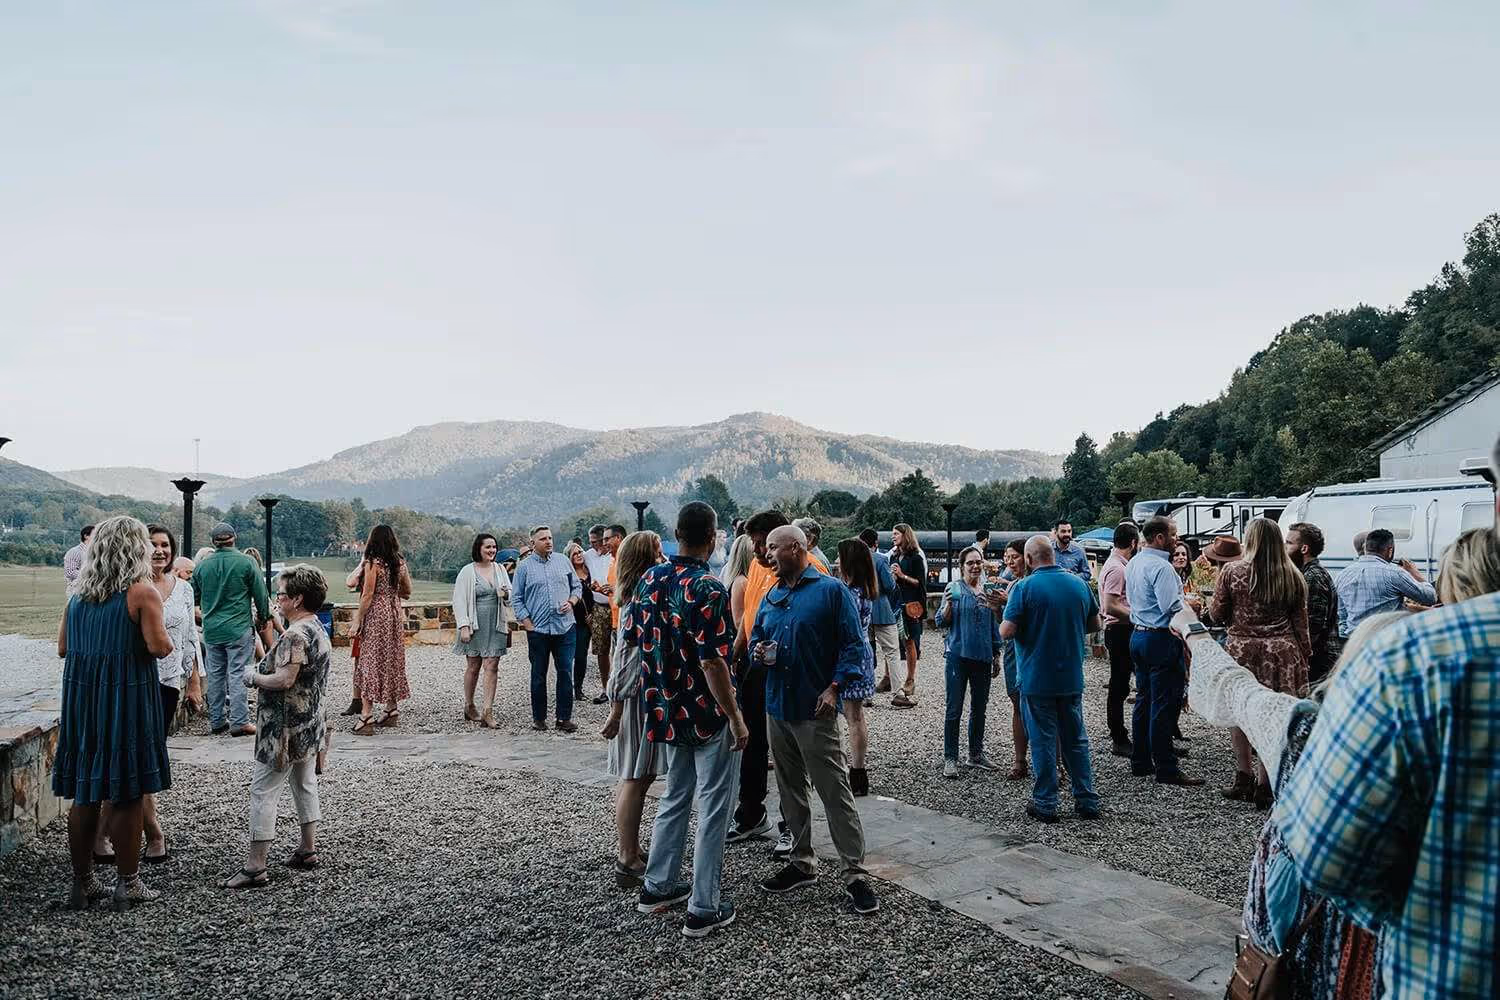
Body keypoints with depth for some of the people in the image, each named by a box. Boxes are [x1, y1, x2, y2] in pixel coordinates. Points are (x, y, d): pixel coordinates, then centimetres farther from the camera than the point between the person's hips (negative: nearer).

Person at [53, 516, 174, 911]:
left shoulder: (78, 592, 7)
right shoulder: (142, 591, -11)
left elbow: (63, 647, 10)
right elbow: (159, 647, -17)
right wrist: (162, 632, 4)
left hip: (81, 696, 6)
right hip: (127, 698, -6)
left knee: (84, 794, 13)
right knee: (127, 794, 3)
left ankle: (82, 882, 22)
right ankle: (127, 884, 11)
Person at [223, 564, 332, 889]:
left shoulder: (295, 635, -22)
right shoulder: (318, 629, 9)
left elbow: (284, 679, -28)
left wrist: (253, 678, -12)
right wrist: (263, 672, 11)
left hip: (285, 728, -10)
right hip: (310, 726, 10)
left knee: (263, 790, -3)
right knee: (305, 785, 17)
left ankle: (255, 865, 0)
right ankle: (308, 850, 26)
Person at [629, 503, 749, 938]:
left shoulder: (649, 580, 1)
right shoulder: (708, 588, -21)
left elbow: (632, 637, 10)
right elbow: (712, 662, -24)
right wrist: (736, 718, -16)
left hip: (667, 710, 7)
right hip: (708, 715, -7)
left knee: (675, 796, 22)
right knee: (713, 808, 4)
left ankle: (657, 886, 32)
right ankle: (704, 910, 10)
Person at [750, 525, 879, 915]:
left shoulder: (831, 590, -6)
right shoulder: (771, 597, 13)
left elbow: (853, 643, -8)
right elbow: (755, 639, 22)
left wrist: (834, 687, -17)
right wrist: (758, 652, -2)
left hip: (815, 708, -7)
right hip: (777, 707, 7)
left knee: (835, 792, -5)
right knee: (790, 790, 15)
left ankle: (856, 874, 2)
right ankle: (801, 862, 28)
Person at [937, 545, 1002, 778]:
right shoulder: (954, 588, -3)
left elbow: (995, 626, 16)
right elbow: (941, 622, -6)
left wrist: (996, 656, 16)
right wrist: (948, 603, -24)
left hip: (982, 656, 5)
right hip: (958, 655, -5)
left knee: (979, 707, 13)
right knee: (954, 709, -3)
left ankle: (975, 754, 26)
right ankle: (950, 758, 3)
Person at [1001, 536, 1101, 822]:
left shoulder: (1025, 587, -14)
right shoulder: (1079, 582, 2)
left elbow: (1007, 631, -18)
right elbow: (1095, 625, 12)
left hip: (1036, 678, -4)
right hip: (1072, 678, 4)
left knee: (1043, 741, 5)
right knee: (1076, 739, 14)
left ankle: (1045, 804, 11)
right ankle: (1087, 801, 18)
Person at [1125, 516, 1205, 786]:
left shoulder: (1133, 563, 12)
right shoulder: (1160, 567, -19)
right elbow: (1173, 607, -23)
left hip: (1138, 635, 10)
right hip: (1161, 639, -10)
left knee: (1144, 700, 16)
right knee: (1164, 705, -4)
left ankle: (1140, 762, 22)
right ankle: (1166, 769, 1)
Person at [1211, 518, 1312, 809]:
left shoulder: (1232, 572, -4)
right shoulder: (1293, 577, 3)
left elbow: (1217, 615, 3)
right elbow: (1300, 624, 5)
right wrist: (1304, 657, 13)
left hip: (1241, 649, -2)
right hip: (1281, 652, 2)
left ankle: (1244, 778, 17)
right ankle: (1263, 786, 10)